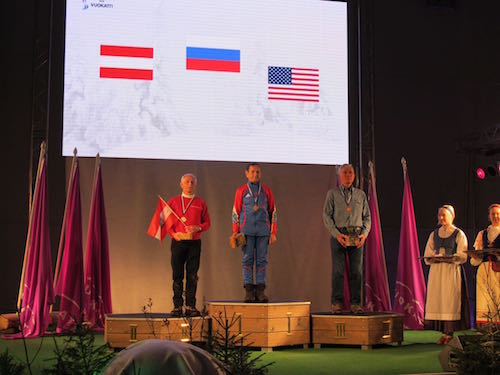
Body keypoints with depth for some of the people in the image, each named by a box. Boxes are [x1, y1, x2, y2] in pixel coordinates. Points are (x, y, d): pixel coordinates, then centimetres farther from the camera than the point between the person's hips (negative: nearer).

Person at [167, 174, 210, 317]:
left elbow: (207, 223, 11)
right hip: (178, 242, 0)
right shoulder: (173, 201, 10)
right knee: (177, 276, -1)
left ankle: (190, 306, 4)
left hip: (194, 242, 0)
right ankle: (177, 306, 4)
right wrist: (173, 233, -7)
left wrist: (198, 228, -9)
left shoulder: (200, 203, 11)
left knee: (192, 276, -1)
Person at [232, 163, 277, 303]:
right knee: (247, 259, -3)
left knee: (262, 260, 0)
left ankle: (260, 291, 2)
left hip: (263, 231, 1)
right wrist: (235, 232, 0)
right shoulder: (241, 191, 8)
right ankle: (248, 291, -1)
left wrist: (273, 233, 5)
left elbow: (273, 212, 11)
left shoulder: (266, 190, 11)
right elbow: (236, 211, 8)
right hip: (247, 230, -1)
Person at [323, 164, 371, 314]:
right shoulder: (332, 193, 7)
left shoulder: (360, 194, 15)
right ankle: (336, 303, -2)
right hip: (339, 235, -2)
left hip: (357, 236, 2)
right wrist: (337, 234, -11)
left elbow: (367, 217, 15)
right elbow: (327, 216, 1)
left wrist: (364, 234, -2)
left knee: (356, 270, -1)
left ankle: (356, 303, 3)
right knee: (338, 270, -6)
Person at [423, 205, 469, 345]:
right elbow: (427, 256, 12)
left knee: (450, 301, -8)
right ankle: (444, 333, 2)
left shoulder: (459, 234, 2)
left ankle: (451, 332, -5)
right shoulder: (434, 234, 15)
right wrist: (434, 258, -9)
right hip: (436, 271, 4)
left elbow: (462, 256, -6)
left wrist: (448, 258, -21)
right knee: (437, 301, -2)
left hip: (452, 272, -4)